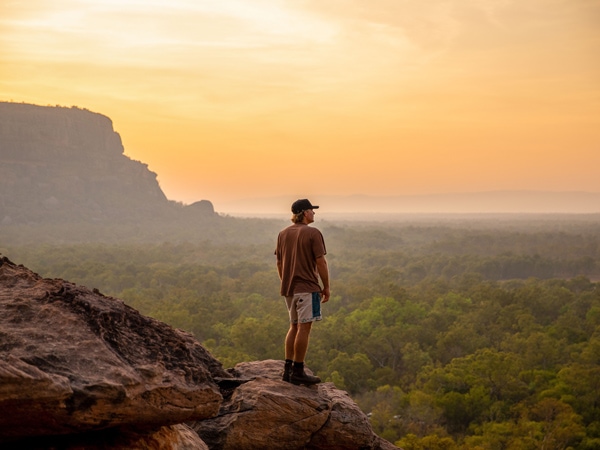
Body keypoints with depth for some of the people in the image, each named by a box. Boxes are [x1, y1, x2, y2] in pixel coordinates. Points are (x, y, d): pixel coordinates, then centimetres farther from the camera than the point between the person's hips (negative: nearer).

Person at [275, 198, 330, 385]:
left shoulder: (283, 234, 10)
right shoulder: (313, 233, -10)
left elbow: (279, 263, 14)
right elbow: (321, 262, -12)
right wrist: (326, 287, -4)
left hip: (288, 287, 7)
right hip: (307, 287, -7)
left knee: (294, 327, 15)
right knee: (304, 328, -4)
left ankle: (288, 369, 15)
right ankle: (298, 372, -3)